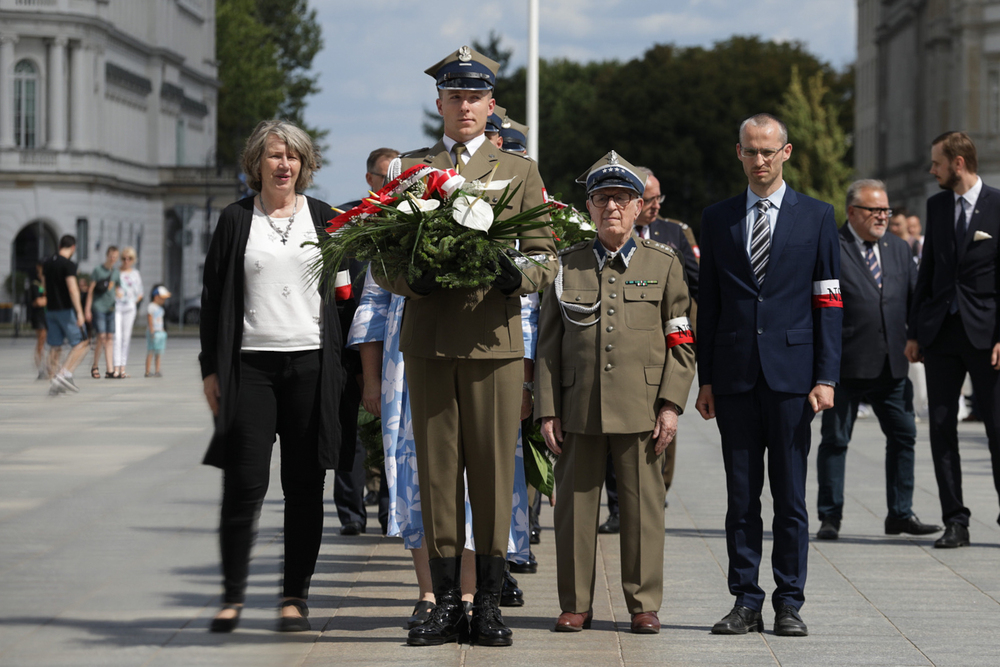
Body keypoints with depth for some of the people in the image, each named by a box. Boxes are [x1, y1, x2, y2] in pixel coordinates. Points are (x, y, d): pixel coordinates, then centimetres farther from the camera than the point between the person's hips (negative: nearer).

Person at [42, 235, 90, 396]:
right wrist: (79, 312, -24)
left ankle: (54, 383, 7)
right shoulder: (68, 265, -12)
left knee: (54, 347, 8)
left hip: (50, 309, 7)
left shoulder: (47, 264, 12)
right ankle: (65, 374, -14)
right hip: (66, 309, -7)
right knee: (81, 343, -1)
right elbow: (72, 289, -21)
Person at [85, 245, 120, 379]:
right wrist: (88, 309, -5)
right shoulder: (98, 270, -2)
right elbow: (91, 290, -2)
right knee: (102, 338, -10)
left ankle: (109, 370, 1)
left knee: (110, 338, 2)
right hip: (98, 308, -5)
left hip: (111, 309, 5)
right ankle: (94, 367, 6)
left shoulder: (116, 272, 11)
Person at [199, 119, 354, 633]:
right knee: (245, 483, -5)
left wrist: (345, 364, 4)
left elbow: (343, 292, 11)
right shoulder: (236, 220, 7)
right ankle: (233, 594, 6)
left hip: (310, 365, 1)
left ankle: (296, 595, 10)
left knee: (304, 486, 2)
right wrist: (211, 367, 2)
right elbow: (214, 296, 8)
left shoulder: (323, 218, 10)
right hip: (250, 365, -1)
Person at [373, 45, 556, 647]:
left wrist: (517, 276, -15)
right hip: (427, 338, 1)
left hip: (494, 338, -1)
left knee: (494, 472, -1)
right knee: (437, 469, 2)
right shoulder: (409, 168, 13)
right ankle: (447, 603, 8)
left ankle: (489, 604, 5)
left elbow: (546, 258, 7)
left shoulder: (520, 171, 12)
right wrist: (414, 280, -11)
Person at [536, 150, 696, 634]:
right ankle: (576, 605, 13)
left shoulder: (664, 263, 7)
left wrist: (671, 404, -4)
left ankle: (644, 604, 11)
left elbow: (681, 342, 5)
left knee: (642, 506, 1)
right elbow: (549, 343, 9)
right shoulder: (567, 264, 9)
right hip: (578, 409, 1)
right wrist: (547, 410, 2)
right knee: (575, 505, 3)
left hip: (641, 410, -1)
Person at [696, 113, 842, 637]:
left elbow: (829, 303, 2)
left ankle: (789, 604, 7)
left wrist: (826, 377, -6)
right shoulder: (717, 219, 11)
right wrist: (705, 379, 6)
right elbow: (708, 304, 12)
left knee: (790, 496, 1)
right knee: (741, 496, 4)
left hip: (792, 374, -2)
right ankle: (745, 602, 9)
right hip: (735, 376, 2)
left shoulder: (816, 217, 5)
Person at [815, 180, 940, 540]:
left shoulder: (899, 248, 14)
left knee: (903, 435, 5)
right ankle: (830, 516, 12)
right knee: (835, 439, 3)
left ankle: (900, 514, 15)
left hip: (892, 365, 5)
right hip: (845, 362, -5)